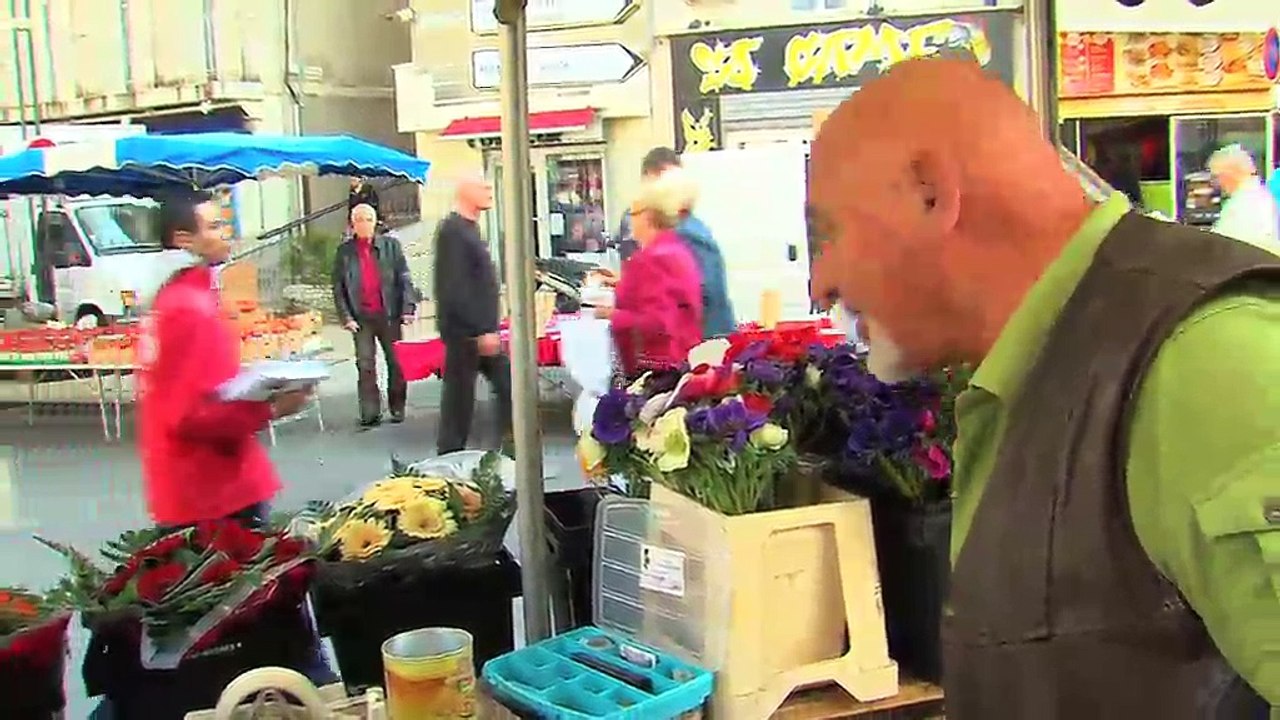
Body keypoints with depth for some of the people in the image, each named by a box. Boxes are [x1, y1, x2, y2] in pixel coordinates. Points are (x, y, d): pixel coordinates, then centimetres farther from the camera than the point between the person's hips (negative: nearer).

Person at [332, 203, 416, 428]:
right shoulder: (344, 251, 6)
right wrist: (345, 316, -5)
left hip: (389, 314, 0)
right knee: (365, 365, -4)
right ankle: (370, 414, -3)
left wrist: (408, 308, -7)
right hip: (361, 317, 0)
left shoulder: (390, 245, 5)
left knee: (396, 362, 5)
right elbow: (338, 287, 4)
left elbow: (404, 279, 2)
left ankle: (397, 408, 17)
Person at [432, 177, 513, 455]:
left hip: (480, 328, 10)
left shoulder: (468, 228, 16)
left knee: (506, 383, 8)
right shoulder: (453, 230, -15)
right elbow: (456, 287, -23)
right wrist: (482, 330, -24)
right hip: (465, 330, -10)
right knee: (460, 394, -1)